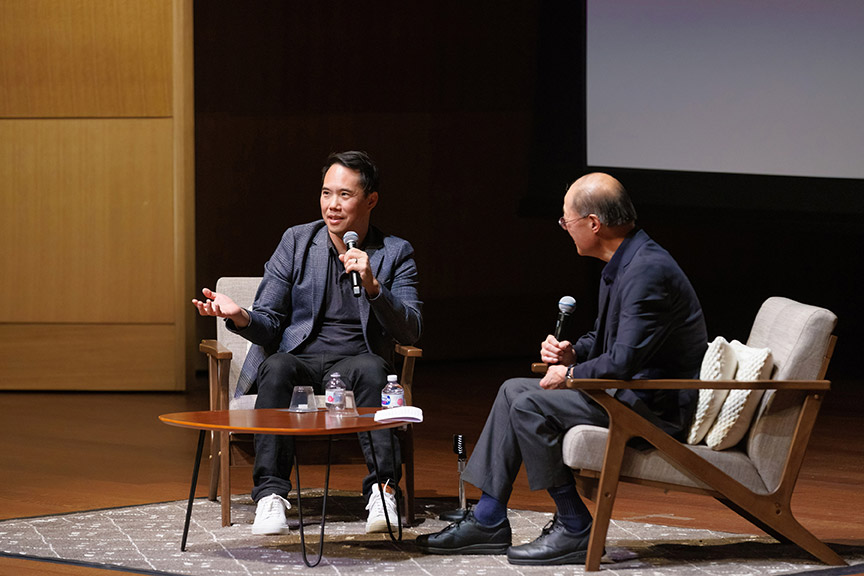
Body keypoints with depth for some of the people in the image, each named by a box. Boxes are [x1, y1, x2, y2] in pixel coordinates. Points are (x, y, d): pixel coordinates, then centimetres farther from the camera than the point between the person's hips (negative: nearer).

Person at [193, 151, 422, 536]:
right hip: (299, 357, 1)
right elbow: (268, 325, 4)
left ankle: (383, 490, -39)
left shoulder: (396, 254, 4)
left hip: (356, 362, -1)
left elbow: (410, 331, -8)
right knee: (276, 368, -34)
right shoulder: (296, 241, 6)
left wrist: (372, 286, -24)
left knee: (371, 369, -36)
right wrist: (240, 317, -21)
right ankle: (270, 495, -37)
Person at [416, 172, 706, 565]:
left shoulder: (648, 271, -22)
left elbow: (623, 362, -27)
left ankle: (574, 529, -9)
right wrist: (571, 354, 2)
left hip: (656, 406, -11)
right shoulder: (622, 265, 11)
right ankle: (488, 522, 10)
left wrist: (570, 375, -11)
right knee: (513, 390, 9)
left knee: (529, 403, -18)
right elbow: (603, 341, 23)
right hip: (630, 390, 11)